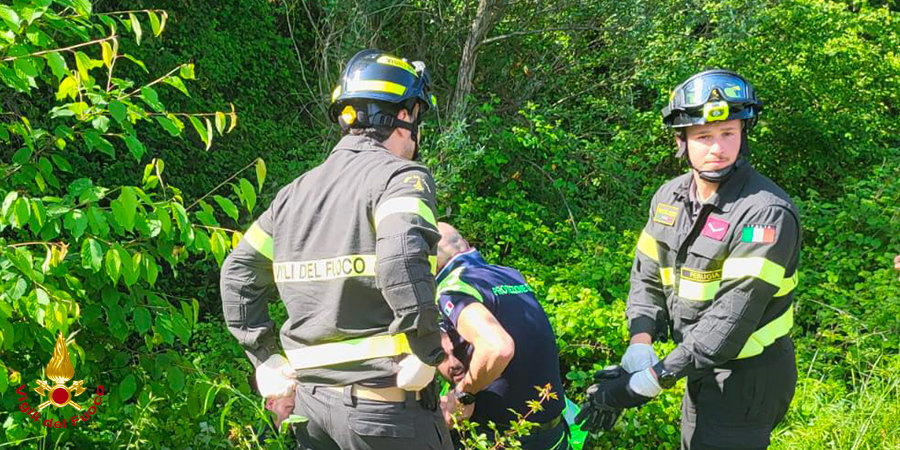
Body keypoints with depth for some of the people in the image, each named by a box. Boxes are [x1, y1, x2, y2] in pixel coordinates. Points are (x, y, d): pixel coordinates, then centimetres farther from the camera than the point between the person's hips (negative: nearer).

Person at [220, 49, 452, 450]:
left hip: (309, 402, 7)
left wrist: (268, 362, 15)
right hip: (384, 405, -6)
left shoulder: (296, 191, 12)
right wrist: (428, 355, -20)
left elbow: (239, 277, 14)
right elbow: (402, 255, -29)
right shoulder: (401, 176, -9)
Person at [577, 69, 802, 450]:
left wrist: (650, 381, -29)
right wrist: (639, 345, -16)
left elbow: (731, 318, -29)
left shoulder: (767, 213, -25)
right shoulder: (670, 197, -1)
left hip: (746, 379, -7)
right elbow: (647, 278, 3)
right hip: (702, 368, 7)